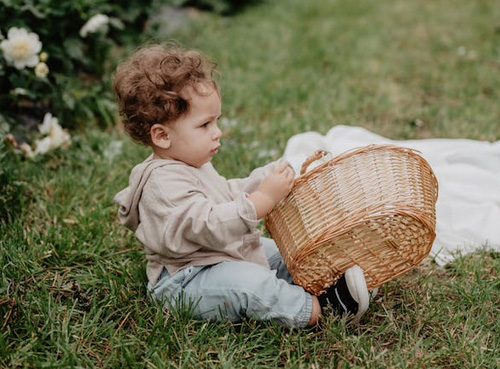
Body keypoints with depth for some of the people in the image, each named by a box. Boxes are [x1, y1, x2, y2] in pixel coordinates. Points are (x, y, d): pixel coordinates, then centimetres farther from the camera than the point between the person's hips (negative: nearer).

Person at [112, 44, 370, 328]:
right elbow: (212, 227, -34)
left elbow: (228, 194, 25)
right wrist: (264, 199, -37)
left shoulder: (192, 166, 11)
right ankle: (316, 309, -29)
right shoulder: (165, 182, -25)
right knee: (248, 283, -33)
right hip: (185, 282, -11)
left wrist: (268, 178, 13)